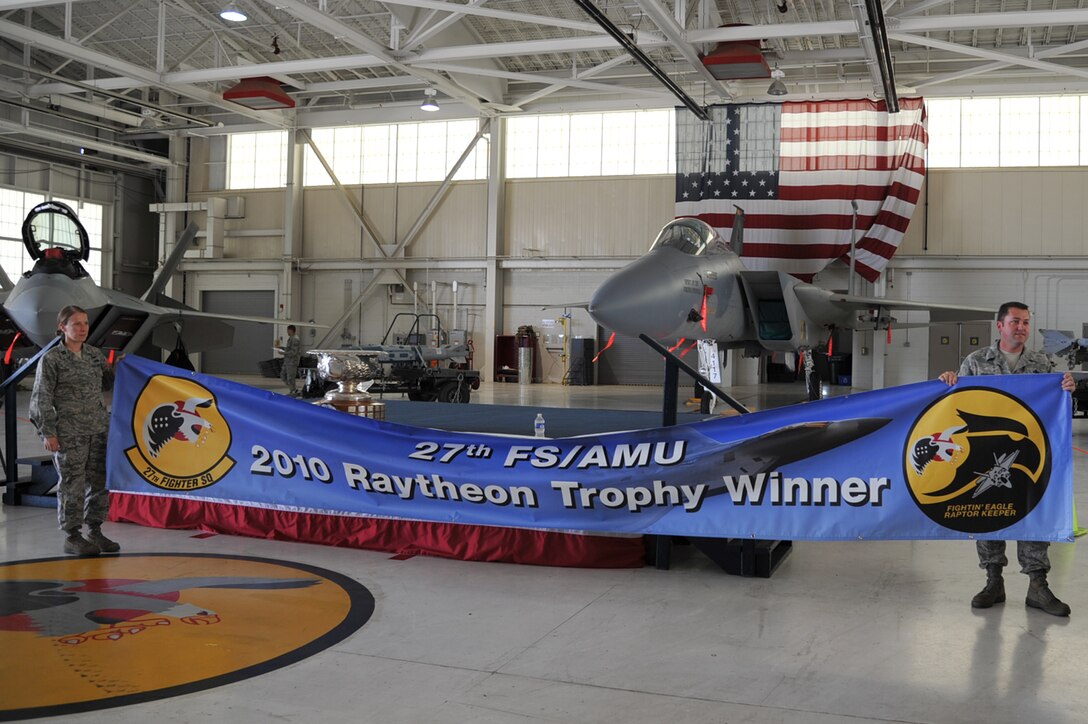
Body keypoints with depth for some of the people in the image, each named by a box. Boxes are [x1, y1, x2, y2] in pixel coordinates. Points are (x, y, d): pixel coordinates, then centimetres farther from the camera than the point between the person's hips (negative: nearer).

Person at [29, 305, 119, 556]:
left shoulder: (95, 354, 11)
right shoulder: (51, 359, -4)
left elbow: (109, 383, 22)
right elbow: (41, 398, -4)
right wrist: (48, 432, -9)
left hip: (99, 429, 5)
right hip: (69, 433, -5)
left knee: (100, 481, 8)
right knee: (72, 484, -1)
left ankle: (95, 531, 20)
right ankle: (71, 537, 9)